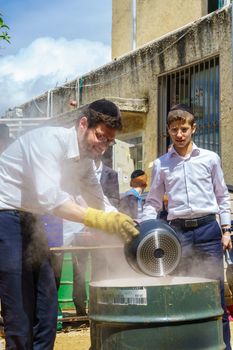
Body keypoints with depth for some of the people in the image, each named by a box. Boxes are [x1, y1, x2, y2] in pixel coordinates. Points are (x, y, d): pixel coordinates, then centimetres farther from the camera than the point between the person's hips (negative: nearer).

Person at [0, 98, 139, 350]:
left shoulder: (85, 159, 7)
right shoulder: (50, 139, -20)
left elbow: (100, 204, 13)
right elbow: (49, 198, -33)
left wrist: (125, 228, -2)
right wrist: (101, 220, -40)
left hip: (25, 219, 9)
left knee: (46, 300, 7)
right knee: (21, 308, -9)